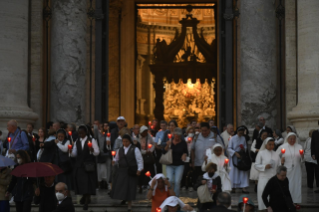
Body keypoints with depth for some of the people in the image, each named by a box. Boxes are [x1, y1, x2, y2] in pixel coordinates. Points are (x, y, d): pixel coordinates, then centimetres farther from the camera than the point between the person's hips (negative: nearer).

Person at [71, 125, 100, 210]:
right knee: (80, 182, 7)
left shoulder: (92, 140, -2)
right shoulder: (77, 142, 11)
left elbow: (97, 152, -5)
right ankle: (85, 197, 32)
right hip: (79, 165, 4)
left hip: (89, 165, -4)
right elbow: (74, 154, 12)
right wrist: (71, 151, -9)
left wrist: (92, 150, -25)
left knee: (88, 183, -4)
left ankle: (86, 202, 3)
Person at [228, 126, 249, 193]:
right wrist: (235, 153, -19)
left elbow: (245, 147, 13)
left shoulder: (243, 138, 8)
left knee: (243, 172, -4)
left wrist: (244, 149, -11)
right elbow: (229, 149, -6)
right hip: (234, 157, -3)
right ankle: (233, 187, 5)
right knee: (234, 172, -3)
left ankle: (243, 187, -5)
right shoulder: (232, 138, -4)